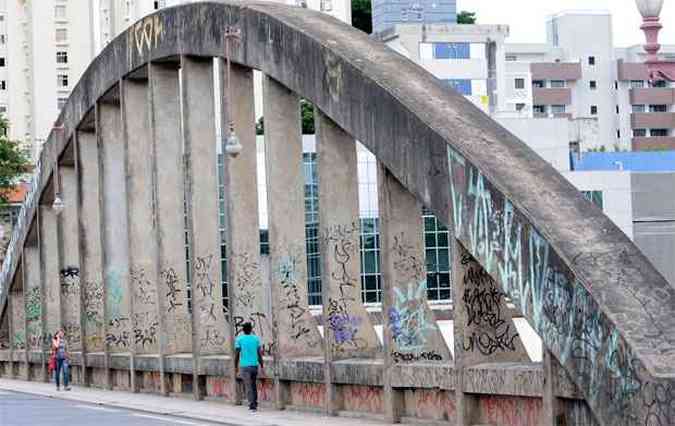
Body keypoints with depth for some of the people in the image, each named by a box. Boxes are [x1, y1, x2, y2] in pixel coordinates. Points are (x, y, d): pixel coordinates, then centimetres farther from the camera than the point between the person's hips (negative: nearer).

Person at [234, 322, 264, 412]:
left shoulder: (239, 339, -3)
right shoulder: (256, 338, 3)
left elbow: (237, 354, -5)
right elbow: (260, 353, -1)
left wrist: (236, 367, 4)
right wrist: (262, 366, 4)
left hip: (244, 366, -3)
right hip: (254, 365, 3)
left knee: (249, 387, -3)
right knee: (253, 385, 17)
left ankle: (252, 405, -10)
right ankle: (254, 404, 19)